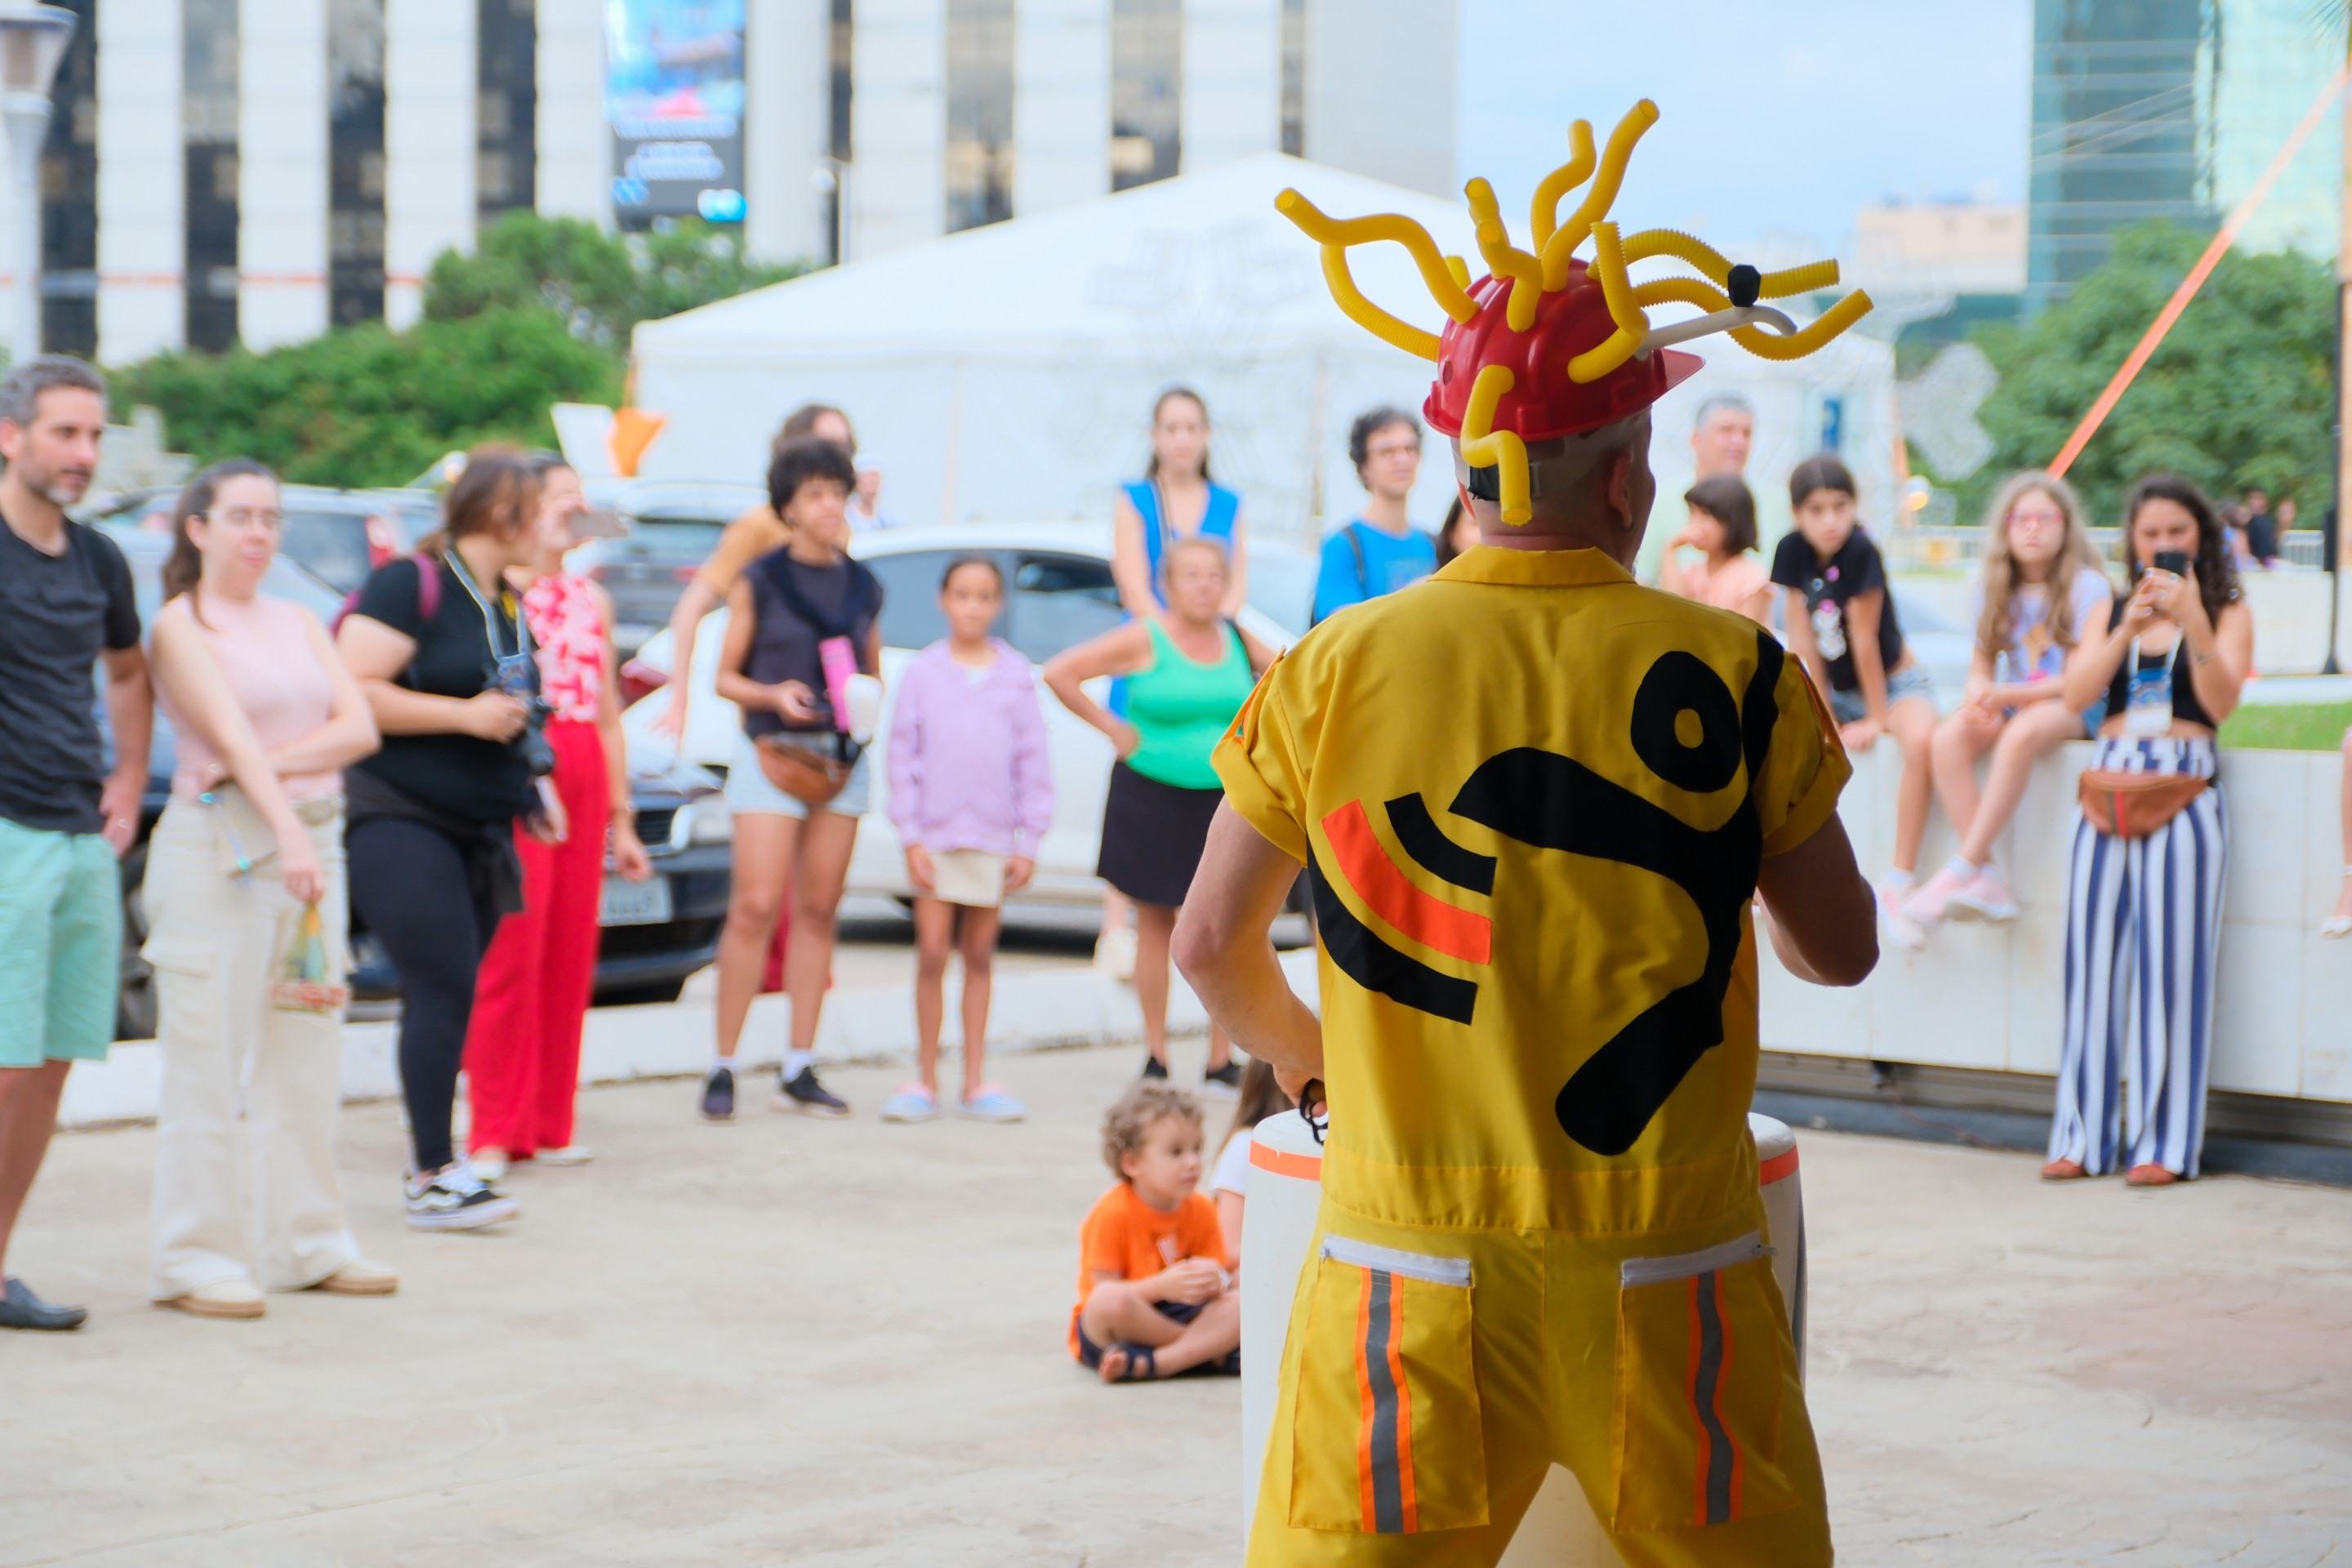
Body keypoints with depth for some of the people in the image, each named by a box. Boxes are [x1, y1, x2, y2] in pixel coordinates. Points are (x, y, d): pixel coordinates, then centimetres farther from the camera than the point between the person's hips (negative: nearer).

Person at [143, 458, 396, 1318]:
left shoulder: (300, 625, 16)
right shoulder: (181, 626, -2)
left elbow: (360, 728, 3)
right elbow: (233, 735, -16)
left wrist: (273, 764, -12)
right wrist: (288, 832, -27)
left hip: (314, 840, 6)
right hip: (218, 848, -6)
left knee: (308, 1053, 9)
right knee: (208, 1058, -5)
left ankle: (308, 1243, 17)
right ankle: (197, 1257, -1)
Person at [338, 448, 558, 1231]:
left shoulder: (508, 607, 17)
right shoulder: (413, 585, -9)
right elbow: (352, 694, -17)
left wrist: (532, 783, 17)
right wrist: (465, 715, -18)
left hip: (478, 832, 8)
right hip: (400, 820, -8)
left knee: (448, 998, 8)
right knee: (444, 990, -14)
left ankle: (434, 1160, 13)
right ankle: (433, 1176, -12)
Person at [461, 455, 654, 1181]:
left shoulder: (593, 598, 19)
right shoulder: (497, 590, -2)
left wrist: (622, 821, 19)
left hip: (584, 775, 6)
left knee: (572, 957, 5)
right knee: (512, 953, -8)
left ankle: (549, 1126, 13)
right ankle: (494, 1132, -2)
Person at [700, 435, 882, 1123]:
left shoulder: (863, 587, 12)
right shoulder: (758, 582, 1)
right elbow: (724, 677, 2)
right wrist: (774, 695, -16)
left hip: (841, 758, 4)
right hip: (771, 755, -4)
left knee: (818, 911, 4)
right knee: (756, 907, -12)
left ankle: (799, 1070, 9)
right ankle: (723, 1067, -6)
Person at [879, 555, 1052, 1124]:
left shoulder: (1016, 676, 5)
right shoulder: (922, 672, 2)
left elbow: (1033, 762, 5)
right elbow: (903, 757, 1)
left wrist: (1028, 842, 1)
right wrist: (911, 836, -5)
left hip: (994, 836, 1)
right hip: (935, 835, -1)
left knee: (980, 956, 8)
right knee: (932, 954, -3)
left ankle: (975, 1082, 13)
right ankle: (925, 1082, 5)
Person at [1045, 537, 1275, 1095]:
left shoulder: (1237, 640, 5)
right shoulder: (1144, 640, -7)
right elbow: (1060, 673, -10)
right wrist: (1112, 728, -8)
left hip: (1225, 798, 3)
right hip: (1152, 797, -3)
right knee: (1155, 922, 5)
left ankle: (1221, 1061, 7)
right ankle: (1155, 1058, 14)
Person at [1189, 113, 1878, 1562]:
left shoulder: (1334, 672, -3)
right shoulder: (1736, 678, -6)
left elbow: (1212, 943, 6)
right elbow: (1841, 951, 5)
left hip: (1415, 1284, 1)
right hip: (1667, 1279, 0)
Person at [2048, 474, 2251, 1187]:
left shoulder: (2227, 612, 6)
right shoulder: (2109, 612, 15)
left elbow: (2221, 702, -9)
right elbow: (2077, 694, 0)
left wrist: (2193, 619, -20)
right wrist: (2129, 628, -12)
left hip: (2181, 795, -3)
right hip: (2106, 793, 3)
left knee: (2171, 965, -5)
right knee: (2094, 963, 2)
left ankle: (2165, 1141, 0)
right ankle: (2084, 1136, 8)